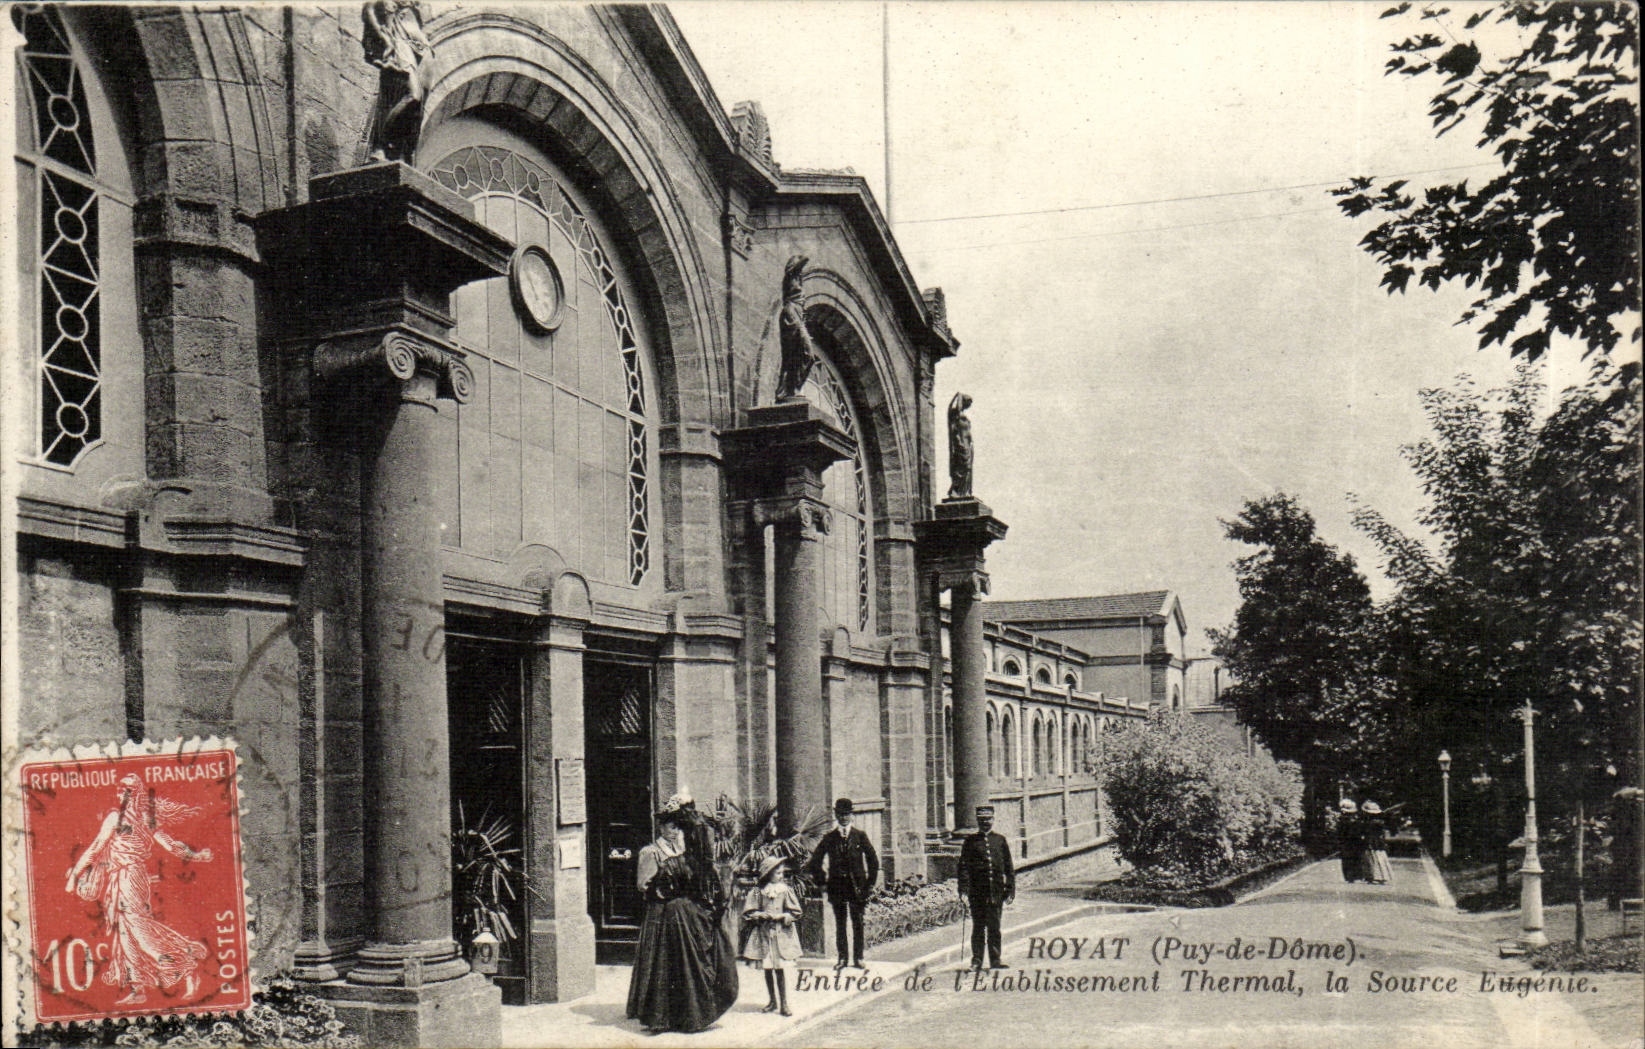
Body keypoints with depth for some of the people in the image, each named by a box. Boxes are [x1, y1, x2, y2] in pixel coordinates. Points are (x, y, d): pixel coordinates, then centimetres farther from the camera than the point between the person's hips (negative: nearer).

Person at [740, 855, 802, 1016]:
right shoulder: (757, 891, 0)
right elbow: (748, 913, 1)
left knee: (781, 968, -5)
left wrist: (781, 916, -12)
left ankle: (784, 1004, 1)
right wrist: (764, 915, -12)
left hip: (781, 934, -1)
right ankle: (773, 1002, 20)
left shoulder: (785, 890, 1)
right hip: (763, 934, 1)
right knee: (767, 969, 8)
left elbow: (794, 913, 3)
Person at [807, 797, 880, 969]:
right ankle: (842, 957, 9)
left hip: (857, 885, -1)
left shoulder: (860, 836, 4)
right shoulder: (829, 838, 6)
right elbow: (815, 861, 11)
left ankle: (857, 958, 7)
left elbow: (873, 860, 6)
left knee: (858, 923, 1)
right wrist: (821, 881, 5)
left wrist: (870, 883, 2)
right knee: (840, 923, 4)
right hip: (837, 886, 1)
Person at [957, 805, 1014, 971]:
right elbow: (964, 865, 1)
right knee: (978, 926, 2)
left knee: (994, 926, 3)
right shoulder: (970, 841, 6)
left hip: (996, 890, 1)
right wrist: (963, 888, -9)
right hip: (977, 890, -1)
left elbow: (1008, 867, 11)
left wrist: (1010, 889, 5)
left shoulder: (1000, 840, 10)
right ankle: (976, 960, 7)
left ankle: (995, 959, 10)